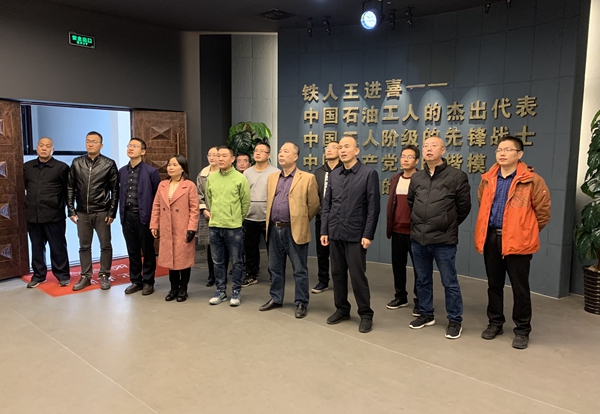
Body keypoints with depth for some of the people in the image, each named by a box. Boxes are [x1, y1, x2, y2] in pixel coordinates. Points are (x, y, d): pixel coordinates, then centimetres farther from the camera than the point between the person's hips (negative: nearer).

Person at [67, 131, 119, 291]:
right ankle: (85, 276, 21)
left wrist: (112, 212, -7)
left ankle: (104, 276, 18)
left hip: (102, 213, -2)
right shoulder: (77, 163, 4)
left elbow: (115, 190, -2)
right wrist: (71, 210, 2)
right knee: (84, 246, 10)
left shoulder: (109, 164, -3)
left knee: (105, 245, 5)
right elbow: (70, 188, 7)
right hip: (82, 213, 3)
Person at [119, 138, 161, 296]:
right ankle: (135, 281, 24)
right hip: (127, 216, 5)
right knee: (132, 251, 12)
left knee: (148, 251, 5)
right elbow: (120, 194, 14)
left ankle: (148, 282, 17)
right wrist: (121, 213, 7)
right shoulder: (122, 171, 9)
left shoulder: (151, 171, -5)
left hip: (144, 216, -4)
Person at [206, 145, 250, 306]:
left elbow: (246, 202, 0)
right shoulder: (211, 178, 4)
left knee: (237, 261, 5)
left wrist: (237, 218, 7)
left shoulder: (240, 178, -7)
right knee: (218, 261, 13)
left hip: (234, 227, -4)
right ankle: (220, 290, 25)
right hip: (214, 226, 4)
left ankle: (236, 291, 18)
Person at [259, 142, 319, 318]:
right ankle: (276, 299, 29)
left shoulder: (307, 178, -6)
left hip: (295, 231, -5)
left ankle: (301, 303, 16)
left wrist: (301, 222, 5)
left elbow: (314, 205, -2)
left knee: (299, 270, 4)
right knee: (275, 267, 15)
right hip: (274, 229, 6)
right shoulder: (272, 178, 12)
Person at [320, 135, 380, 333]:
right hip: (335, 233, 5)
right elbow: (327, 205, 11)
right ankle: (341, 309, 27)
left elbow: (373, 208, -8)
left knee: (357, 275, -1)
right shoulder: (334, 175, 10)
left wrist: (368, 234, -13)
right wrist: (324, 231, 6)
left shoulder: (369, 174, -6)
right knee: (337, 273, 12)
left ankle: (366, 314, 14)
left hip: (356, 235, -5)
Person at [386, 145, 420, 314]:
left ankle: (420, 301, 18)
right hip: (397, 230, 6)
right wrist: (389, 226, 12)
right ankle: (400, 297, 29)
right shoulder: (394, 179, 10)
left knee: (418, 267, 5)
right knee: (397, 265, 13)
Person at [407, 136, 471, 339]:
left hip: (444, 240, -5)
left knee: (450, 283, 5)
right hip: (418, 239, 5)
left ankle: (455, 320, 20)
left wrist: (448, 225, 9)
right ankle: (426, 314, 32)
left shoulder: (457, 176, -7)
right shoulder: (416, 177, 7)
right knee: (423, 280, 16)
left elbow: (464, 207, 0)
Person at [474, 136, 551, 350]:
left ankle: (522, 330, 21)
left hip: (517, 241, -5)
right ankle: (495, 323, 30)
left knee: (520, 287, 5)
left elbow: (543, 212, -2)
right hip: (491, 239, 5)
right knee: (494, 284, 15)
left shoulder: (532, 181, -9)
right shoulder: (488, 179, 7)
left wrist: (526, 233, 3)